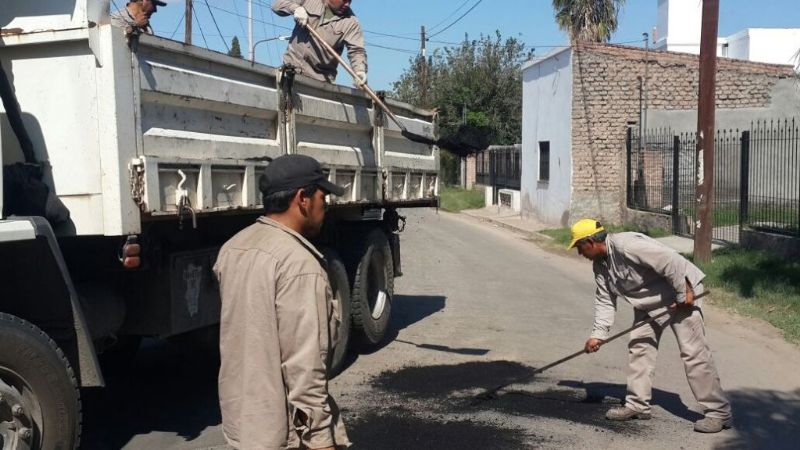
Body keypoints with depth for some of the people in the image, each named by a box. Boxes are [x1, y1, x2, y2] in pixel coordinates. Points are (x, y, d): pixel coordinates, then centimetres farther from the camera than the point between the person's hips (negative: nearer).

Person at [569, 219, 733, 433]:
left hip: (681, 295, -9)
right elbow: (605, 301, 6)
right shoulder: (600, 265, 1)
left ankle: (719, 412, -5)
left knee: (694, 352, -10)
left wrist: (683, 295, -25)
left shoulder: (626, 245, -30)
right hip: (649, 303, 9)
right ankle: (637, 405, 18)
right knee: (639, 347, 8)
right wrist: (598, 334, -2)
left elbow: (670, 261, -32)